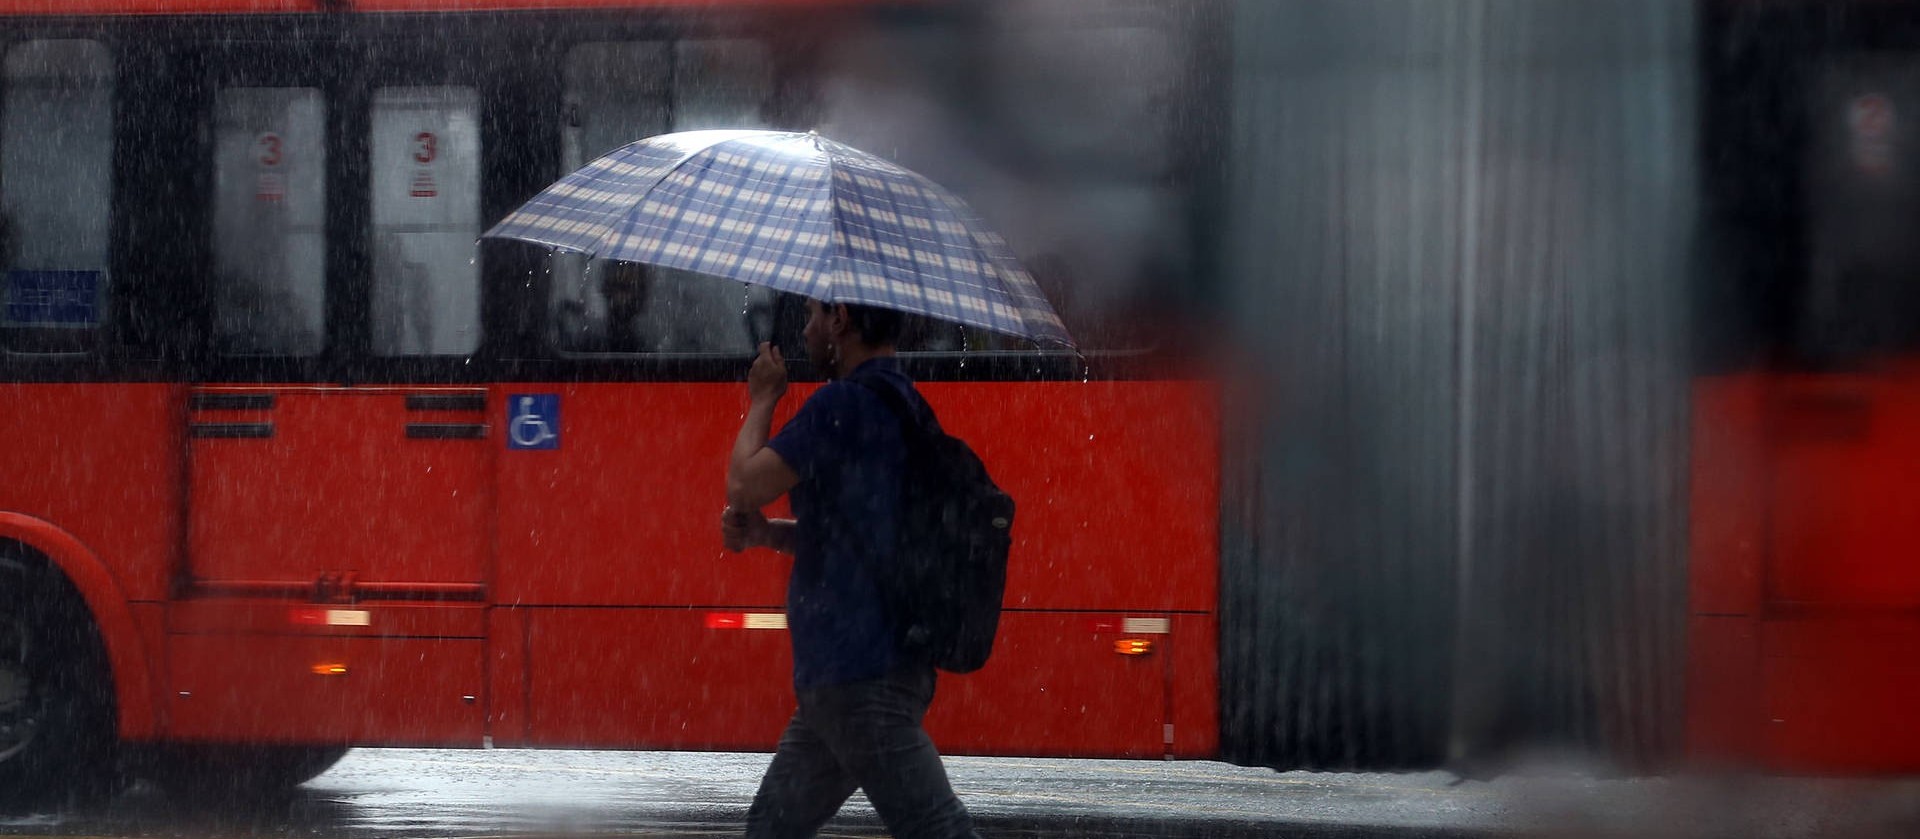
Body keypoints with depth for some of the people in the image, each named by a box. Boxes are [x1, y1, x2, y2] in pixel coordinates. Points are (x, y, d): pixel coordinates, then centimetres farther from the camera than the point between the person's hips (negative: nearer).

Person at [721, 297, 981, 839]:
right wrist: (765, 532, 10)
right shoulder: (903, 404, 17)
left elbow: (745, 484, -13)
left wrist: (762, 400, 4)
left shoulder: (845, 403, -15)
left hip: (863, 677, -11)